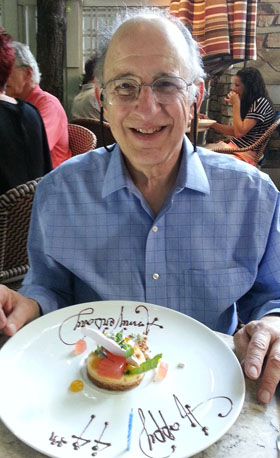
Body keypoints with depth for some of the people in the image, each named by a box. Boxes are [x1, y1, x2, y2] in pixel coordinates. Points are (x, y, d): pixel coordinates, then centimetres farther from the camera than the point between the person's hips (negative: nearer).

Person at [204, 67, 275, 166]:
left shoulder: (261, 102, -12)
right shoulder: (249, 103, 16)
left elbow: (239, 133, -18)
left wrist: (236, 104, -11)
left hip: (245, 155, -9)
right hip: (234, 147, 9)